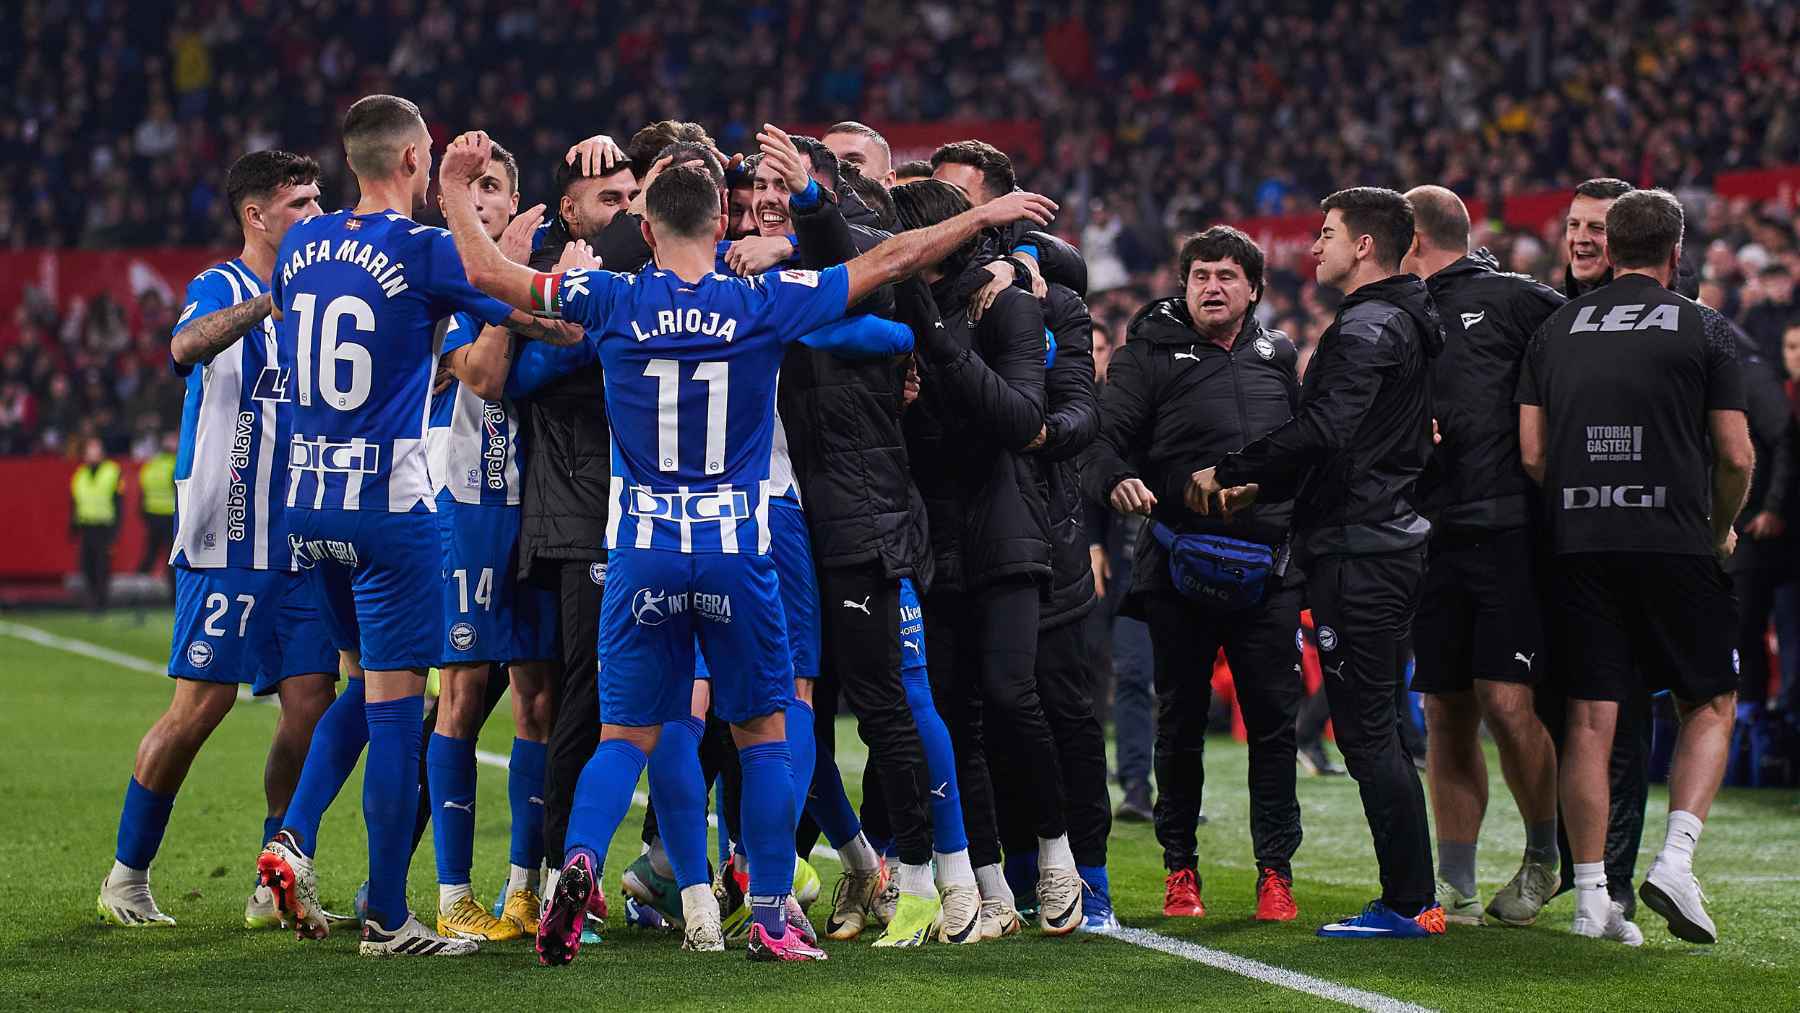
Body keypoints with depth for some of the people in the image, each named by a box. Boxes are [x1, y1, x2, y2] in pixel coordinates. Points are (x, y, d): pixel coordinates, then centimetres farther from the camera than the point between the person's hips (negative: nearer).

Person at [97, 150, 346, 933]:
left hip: (302, 543, 6)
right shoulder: (220, 289, -5)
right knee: (199, 707, -7)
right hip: (225, 543, -6)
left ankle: (276, 888, 9)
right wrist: (277, 298, -38)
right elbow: (187, 345, -28)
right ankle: (127, 874, 9)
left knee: (310, 705, -1)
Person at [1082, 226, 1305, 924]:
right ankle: (1180, 871, 15)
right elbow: (1105, 435, -8)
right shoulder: (1151, 352, 1)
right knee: (1181, 725, 6)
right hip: (1180, 570, -3)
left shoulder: (1276, 355, 13)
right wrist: (1116, 479, -28)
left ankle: (1276, 873, 7)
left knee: (1274, 723, 1)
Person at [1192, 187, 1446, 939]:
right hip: (1393, 535, 10)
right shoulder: (1404, 326, 18)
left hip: (1358, 554, -10)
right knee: (1377, 729, 14)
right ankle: (1411, 897, 16)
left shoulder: (1366, 329, -14)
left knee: (1364, 729, -7)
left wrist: (1226, 472, -15)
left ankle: (1408, 902, -6)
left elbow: (1321, 433, -25)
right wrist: (1262, 486, 15)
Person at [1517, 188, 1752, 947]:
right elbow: (1736, 458, -2)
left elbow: (1532, 455, 6)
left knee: (1590, 717, 4)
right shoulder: (1703, 331, 1)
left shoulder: (1555, 331, 10)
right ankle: (1675, 859, -7)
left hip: (1580, 545, 3)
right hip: (1674, 542, -3)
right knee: (1710, 706, 10)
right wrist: (1721, 530, 15)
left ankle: (1592, 898, 3)